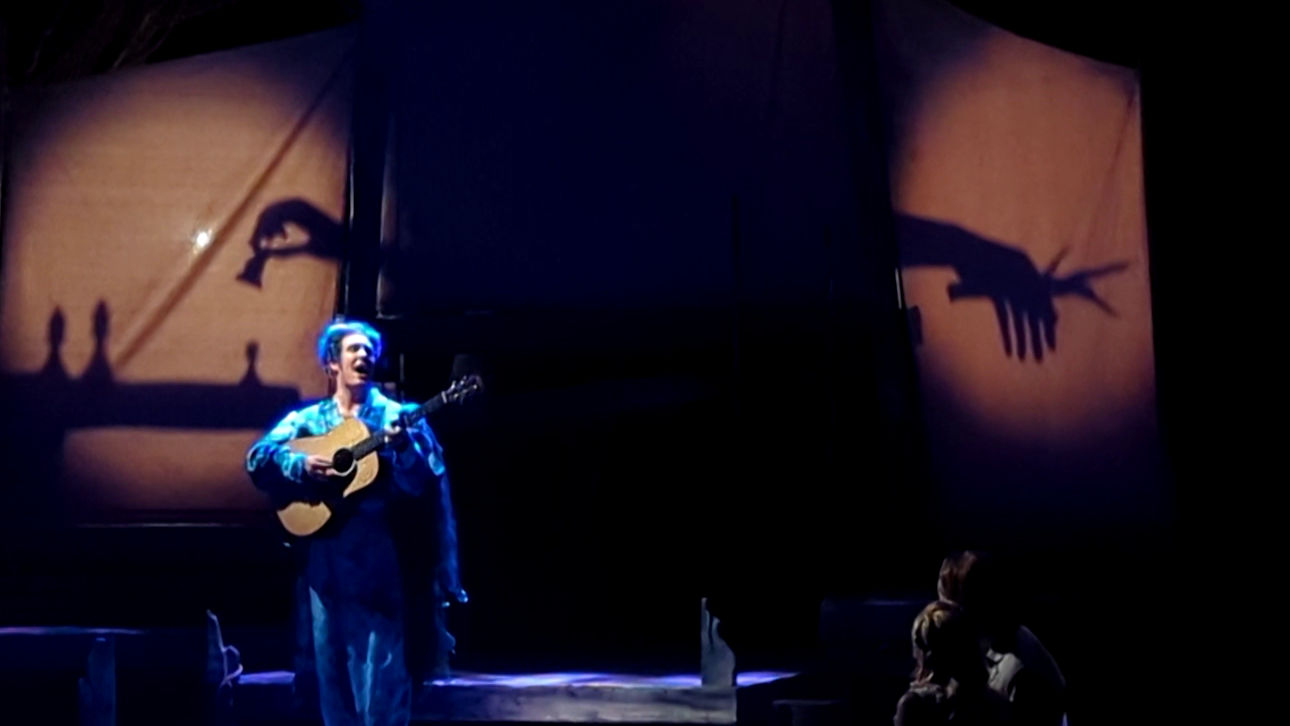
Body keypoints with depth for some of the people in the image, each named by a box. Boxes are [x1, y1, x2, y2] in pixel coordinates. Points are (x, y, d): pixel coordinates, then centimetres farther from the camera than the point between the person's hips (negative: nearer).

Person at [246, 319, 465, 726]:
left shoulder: (397, 417, 5)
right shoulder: (306, 420, 11)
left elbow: (423, 484, -5)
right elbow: (259, 458, 0)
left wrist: (402, 447, -24)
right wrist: (302, 465, -17)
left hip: (376, 557, -3)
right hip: (323, 557, 3)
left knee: (380, 668, -6)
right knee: (330, 663, 7)